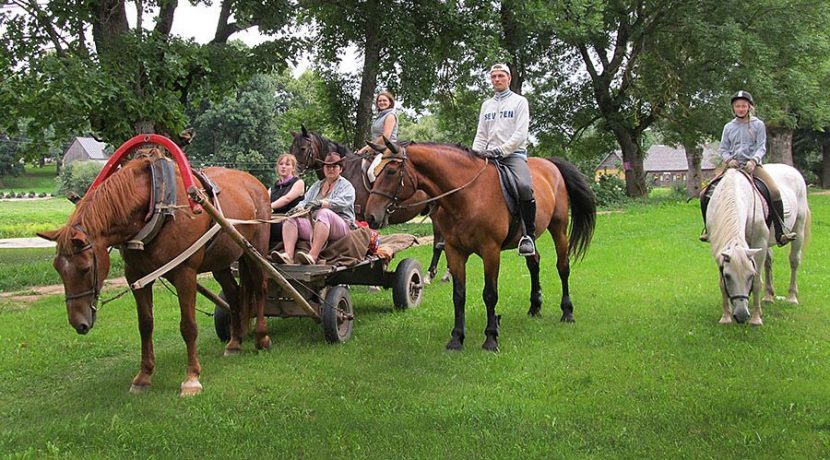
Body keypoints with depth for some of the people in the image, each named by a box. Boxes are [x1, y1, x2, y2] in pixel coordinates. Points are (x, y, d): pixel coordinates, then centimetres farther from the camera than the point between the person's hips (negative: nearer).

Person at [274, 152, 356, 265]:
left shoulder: (346, 186, 8)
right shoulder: (317, 185, 27)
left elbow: (341, 202, -12)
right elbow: (306, 200, 14)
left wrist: (321, 203, -28)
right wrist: (300, 207, -11)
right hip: (313, 223, 6)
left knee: (324, 213, -37)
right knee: (291, 218, -16)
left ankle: (313, 256, -51)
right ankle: (288, 255, -38)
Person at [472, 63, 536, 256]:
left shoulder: (519, 102, 7)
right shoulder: (486, 105, 22)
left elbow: (520, 134, -5)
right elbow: (481, 135, 19)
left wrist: (501, 150, -17)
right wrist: (477, 152, -2)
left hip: (514, 154, -5)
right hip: (489, 157, 5)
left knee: (524, 186, -34)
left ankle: (529, 235, -23)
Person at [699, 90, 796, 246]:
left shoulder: (758, 124, 7)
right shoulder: (729, 127, 13)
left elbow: (761, 147, 0)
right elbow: (723, 149, 12)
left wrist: (753, 161, -20)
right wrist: (728, 159, -11)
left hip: (752, 166, -2)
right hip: (732, 167, 3)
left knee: (775, 192, -27)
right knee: (705, 194, -11)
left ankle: (780, 233, -22)